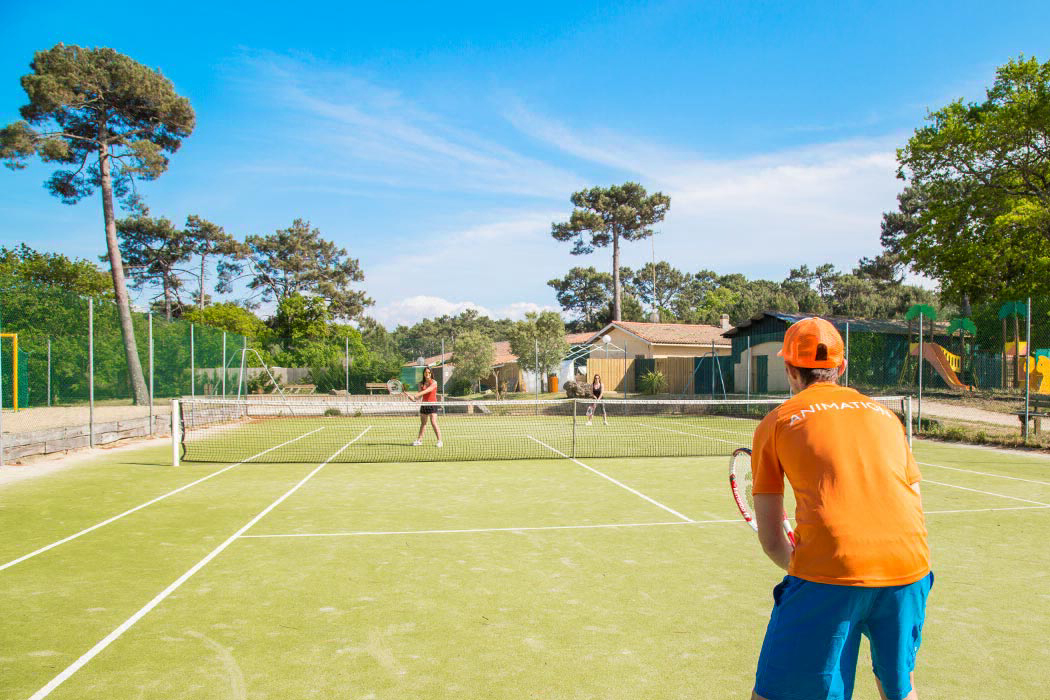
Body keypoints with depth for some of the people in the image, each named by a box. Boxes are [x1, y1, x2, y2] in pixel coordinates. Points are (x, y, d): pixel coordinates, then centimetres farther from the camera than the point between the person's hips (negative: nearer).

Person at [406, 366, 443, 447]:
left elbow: (427, 390, -22)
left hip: (432, 404, -5)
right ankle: (419, 440, 19)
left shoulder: (434, 382, -6)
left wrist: (417, 394, -31)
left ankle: (439, 441, -9)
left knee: (433, 423, -13)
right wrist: (413, 397, -17)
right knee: (423, 423, 12)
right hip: (424, 404, 5)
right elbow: (419, 397, 3)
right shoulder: (421, 384, 7)